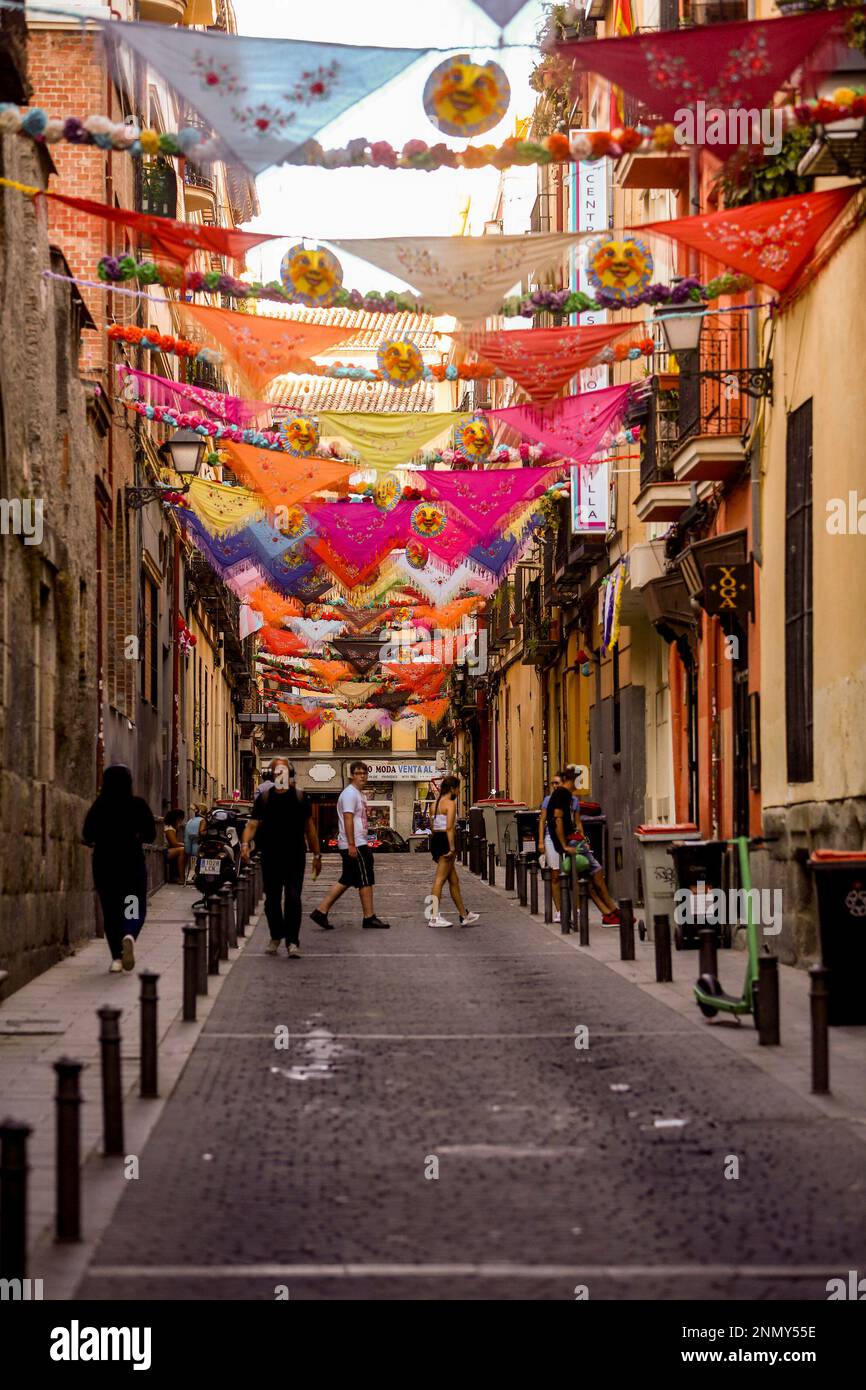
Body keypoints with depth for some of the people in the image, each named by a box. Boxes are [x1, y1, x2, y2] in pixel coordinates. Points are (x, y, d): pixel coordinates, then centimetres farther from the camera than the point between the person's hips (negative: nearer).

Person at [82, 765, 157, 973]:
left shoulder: (99, 806, -3)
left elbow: (87, 836, -3)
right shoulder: (138, 804, -6)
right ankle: (129, 935, -25)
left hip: (104, 862, 1)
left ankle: (116, 957, 6)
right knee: (136, 908, 7)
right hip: (132, 862, -1)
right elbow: (150, 835, -4)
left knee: (110, 909, 10)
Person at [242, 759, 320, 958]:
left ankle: (292, 941, -7)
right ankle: (275, 937, 25)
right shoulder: (264, 798, 5)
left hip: (295, 857, -1)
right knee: (272, 899, 8)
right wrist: (245, 844, -20)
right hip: (270, 857, 1)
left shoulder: (300, 798, 6)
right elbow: (253, 824, -2)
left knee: (293, 898, -8)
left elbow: (309, 827, 11)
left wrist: (316, 855, 9)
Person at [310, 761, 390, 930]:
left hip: (358, 844, 10)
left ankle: (321, 911, 8)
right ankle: (369, 918, 3)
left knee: (346, 881, 10)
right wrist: (351, 845, -25)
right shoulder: (350, 793, -12)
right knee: (366, 880, -4)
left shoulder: (358, 794, 19)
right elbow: (348, 819, -20)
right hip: (355, 846, -10)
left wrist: (365, 844, 25)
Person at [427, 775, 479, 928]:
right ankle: (434, 916, -7)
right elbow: (449, 828, -19)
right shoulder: (450, 803, -11)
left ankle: (464, 915, 20)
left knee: (454, 880, 14)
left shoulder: (436, 803, 16)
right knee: (440, 879, -7)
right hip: (445, 840, -9)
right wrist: (452, 848, -21)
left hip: (435, 839, 9)